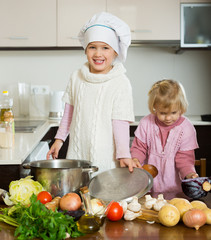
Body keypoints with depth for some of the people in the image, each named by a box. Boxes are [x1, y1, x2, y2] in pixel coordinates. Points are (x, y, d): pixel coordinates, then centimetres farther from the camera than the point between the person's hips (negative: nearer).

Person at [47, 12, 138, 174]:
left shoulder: (121, 83, -7)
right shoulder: (76, 78, 6)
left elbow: (121, 122, -10)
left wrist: (124, 154, -17)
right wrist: (59, 139, 16)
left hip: (106, 158, -3)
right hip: (77, 152, 4)